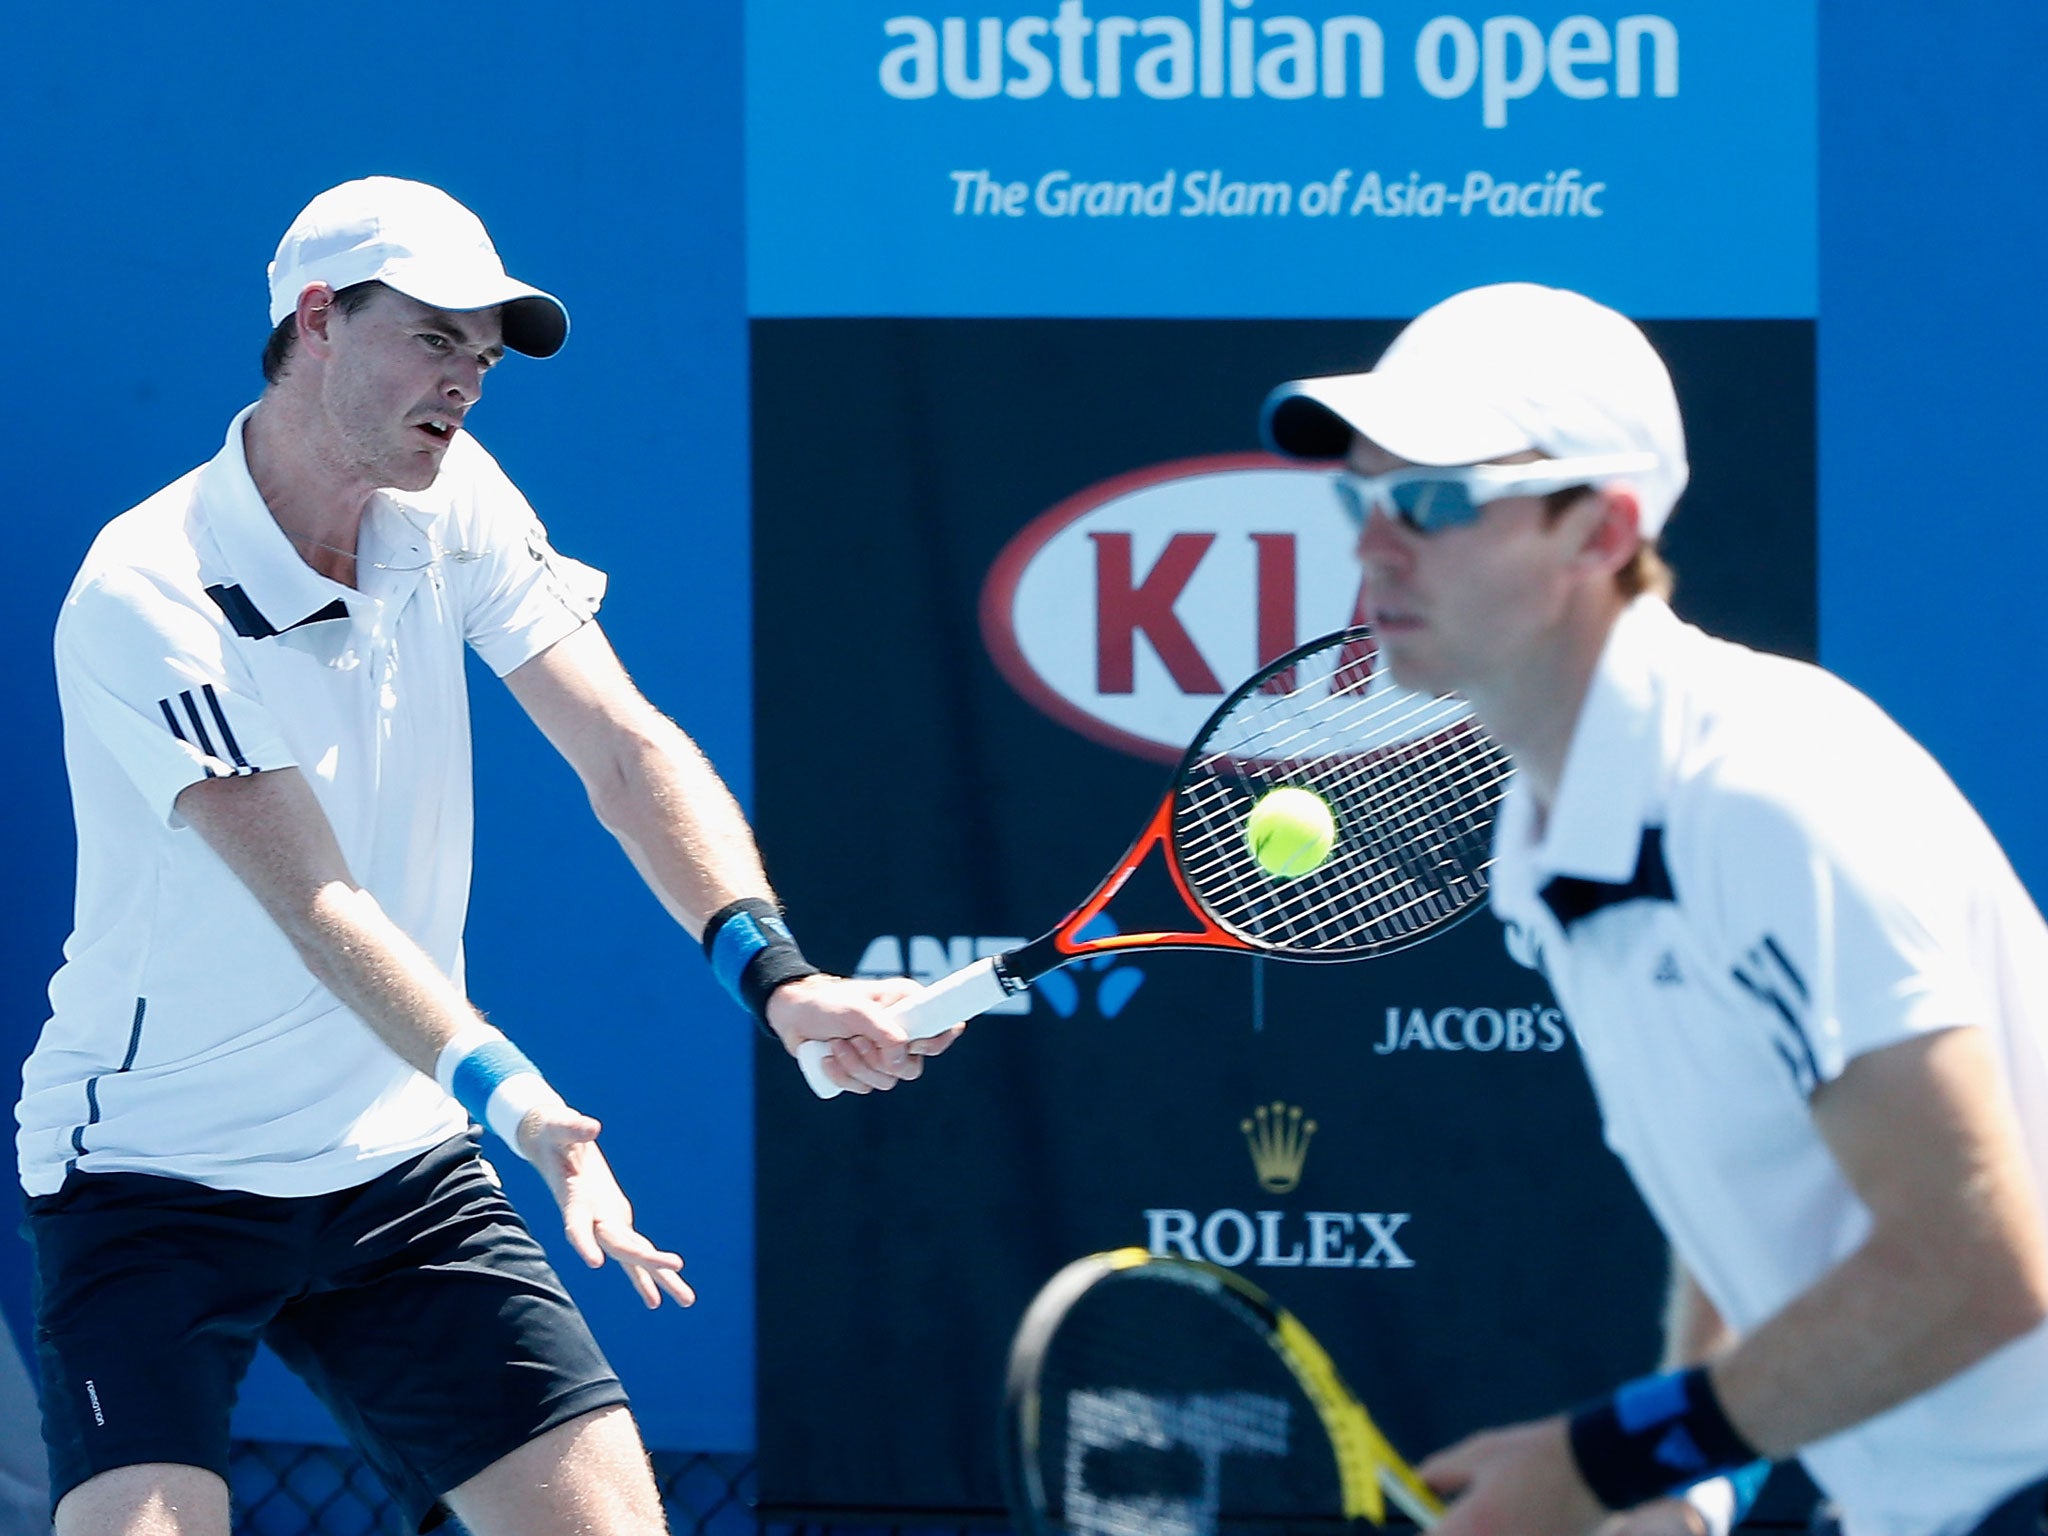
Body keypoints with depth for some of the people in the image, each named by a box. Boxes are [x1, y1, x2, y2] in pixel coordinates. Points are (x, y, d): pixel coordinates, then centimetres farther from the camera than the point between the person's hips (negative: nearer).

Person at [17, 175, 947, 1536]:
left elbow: (626, 749, -6)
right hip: (156, 1171, -6)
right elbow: (319, 906, -27)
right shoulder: (145, 601, -20)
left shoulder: (452, 502, 1)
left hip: (402, 1169, 6)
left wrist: (772, 969, -24)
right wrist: (513, 1098, -41)